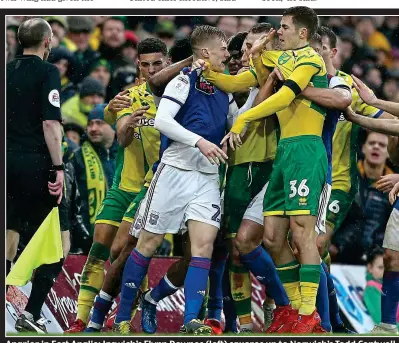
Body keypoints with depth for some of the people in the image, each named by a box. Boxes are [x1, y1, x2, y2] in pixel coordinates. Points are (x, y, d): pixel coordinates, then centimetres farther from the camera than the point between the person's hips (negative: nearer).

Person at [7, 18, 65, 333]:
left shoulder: (8, 71, 10)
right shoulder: (47, 72, -8)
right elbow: (51, 123, -16)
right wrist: (58, 168, -15)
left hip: (8, 162, 6)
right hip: (36, 163, -6)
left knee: (10, 236, 11)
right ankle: (31, 313, -7)